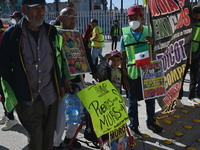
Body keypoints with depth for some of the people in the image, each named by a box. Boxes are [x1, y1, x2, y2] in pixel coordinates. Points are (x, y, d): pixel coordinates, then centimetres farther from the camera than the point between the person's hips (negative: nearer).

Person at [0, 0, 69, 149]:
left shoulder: (52, 32, 4)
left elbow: (60, 59, 13)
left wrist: (61, 84, 10)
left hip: (51, 96, 3)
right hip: (27, 99, -2)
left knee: (49, 137, 15)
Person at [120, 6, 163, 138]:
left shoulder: (149, 32, 0)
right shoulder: (125, 36, -3)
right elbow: (123, 58, -1)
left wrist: (153, 43, -16)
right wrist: (124, 78, -5)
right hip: (132, 74, -2)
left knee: (150, 99, 14)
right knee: (133, 101, 9)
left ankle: (151, 123, 37)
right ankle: (134, 127, 27)